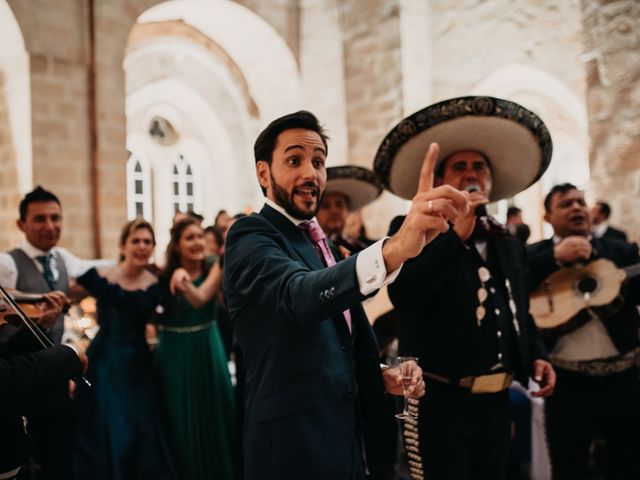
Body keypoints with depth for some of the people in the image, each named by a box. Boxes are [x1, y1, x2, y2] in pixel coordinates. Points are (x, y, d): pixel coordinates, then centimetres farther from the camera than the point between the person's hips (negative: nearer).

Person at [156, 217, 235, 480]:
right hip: (174, 355, 0)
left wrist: (184, 282, -44)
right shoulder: (164, 276, -2)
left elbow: (200, 299, -27)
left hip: (206, 352, 0)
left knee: (212, 416, 11)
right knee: (181, 422, 10)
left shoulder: (214, 270, -7)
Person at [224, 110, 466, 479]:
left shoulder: (319, 242, 14)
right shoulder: (252, 237, -13)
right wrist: (394, 248, -50)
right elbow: (299, 294, -35)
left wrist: (382, 375, 2)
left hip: (351, 440, 8)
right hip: (297, 445, -8)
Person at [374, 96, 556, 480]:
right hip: (440, 401, -6)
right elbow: (402, 295, -23)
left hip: (497, 402, 6)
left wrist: (536, 355, 6)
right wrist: (457, 234, -23)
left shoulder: (510, 244, 14)